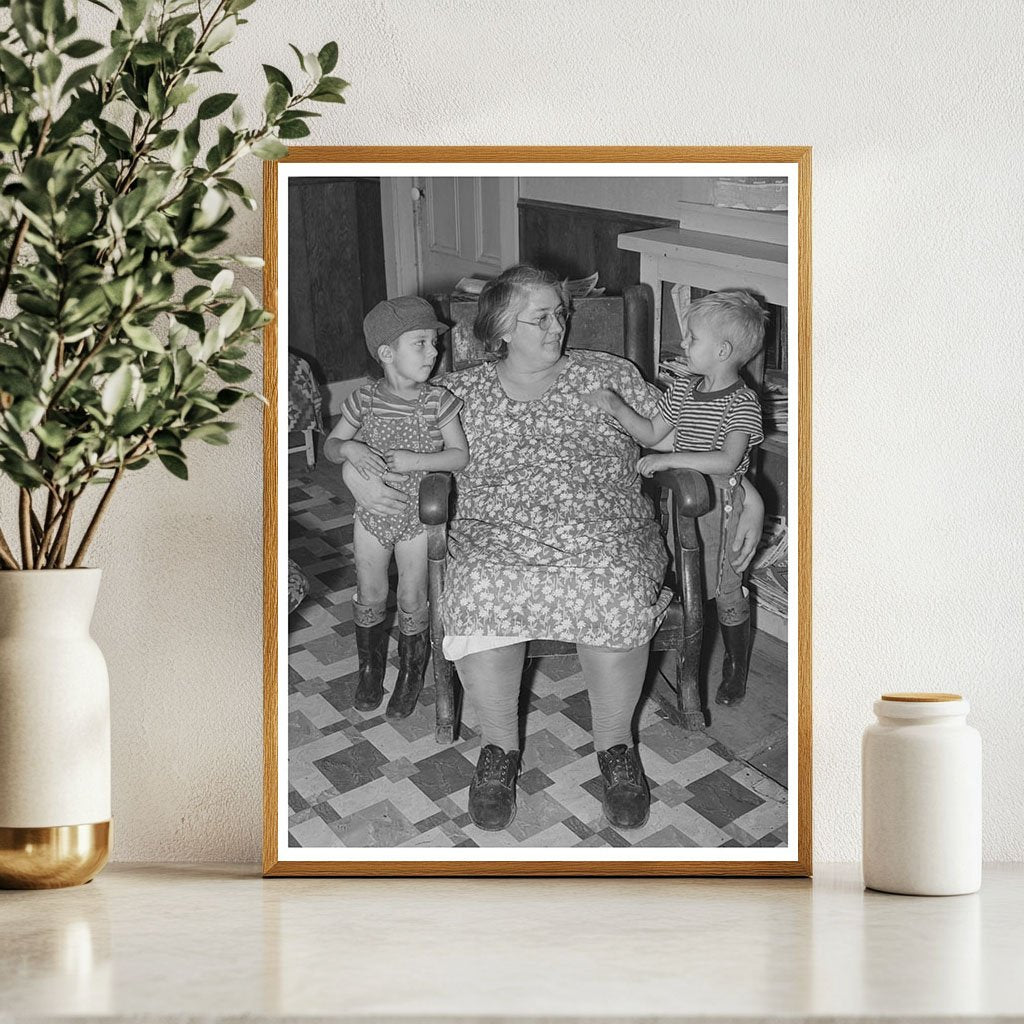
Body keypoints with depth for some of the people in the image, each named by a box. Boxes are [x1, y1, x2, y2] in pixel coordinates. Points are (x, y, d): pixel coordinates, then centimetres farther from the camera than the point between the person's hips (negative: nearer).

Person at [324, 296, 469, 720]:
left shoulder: (438, 402, -14)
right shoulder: (364, 400, -9)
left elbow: (461, 455, -12)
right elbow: (330, 444, 1)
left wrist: (414, 460, -25)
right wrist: (349, 449, -22)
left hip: (417, 515, -2)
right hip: (373, 513, 2)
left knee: (411, 601, 7)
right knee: (370, 598, 13)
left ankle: (410, 676, 27)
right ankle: (370, 670, 34)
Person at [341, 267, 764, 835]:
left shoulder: (609, 376, 16)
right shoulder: (458, 393, 16)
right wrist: (357, 469, -1)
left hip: (606, 538, 0)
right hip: (497, 539, 0)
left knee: (614, 591, -36)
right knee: (482, 591, -35)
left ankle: (615, 744, -9)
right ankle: (499, 745, -9)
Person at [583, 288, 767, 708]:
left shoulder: (741, 402, -19)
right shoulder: (684, 390, 3)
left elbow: (727, 461, -30)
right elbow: (650, 433, 12)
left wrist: (669, 459, -33)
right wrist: (618, 408, -3)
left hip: (720, 503, -6)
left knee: (724, 587, 3)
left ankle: (736, 668, 19)